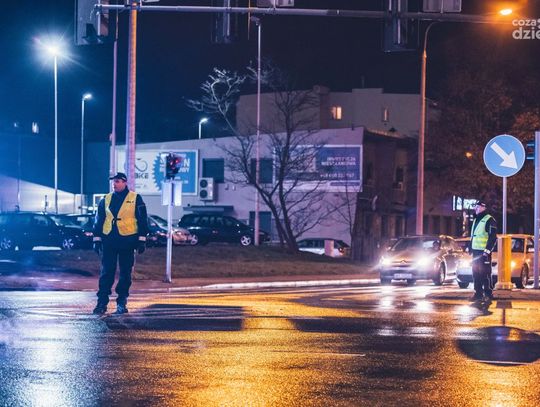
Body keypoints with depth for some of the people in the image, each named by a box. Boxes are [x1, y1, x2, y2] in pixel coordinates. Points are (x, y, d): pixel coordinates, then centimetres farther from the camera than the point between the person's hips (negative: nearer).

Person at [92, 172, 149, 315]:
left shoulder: (135, 199, 1)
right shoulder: (106, 200, 10)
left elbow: (142, 220, 1)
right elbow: (98, 221, 13)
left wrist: (141, 239, -5)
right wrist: (97, 239, 7)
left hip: (127, 241, -2)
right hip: (109, 241, 2)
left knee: (125, 273, 3)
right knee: (106, 273, -1)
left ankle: (122, 303, 11)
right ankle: (102, 302, 1)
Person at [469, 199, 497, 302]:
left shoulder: (489, 220, -8)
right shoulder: (476, 220, 19)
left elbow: (493, 237, -14)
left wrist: (487, 250, -19)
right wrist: (470, 248, 20)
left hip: (484, 252, -8)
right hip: (476, 251, 8)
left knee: (485, 273, -9)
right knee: (476, 273, 7)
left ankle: (488, 294, -5)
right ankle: (478, 294, 11)